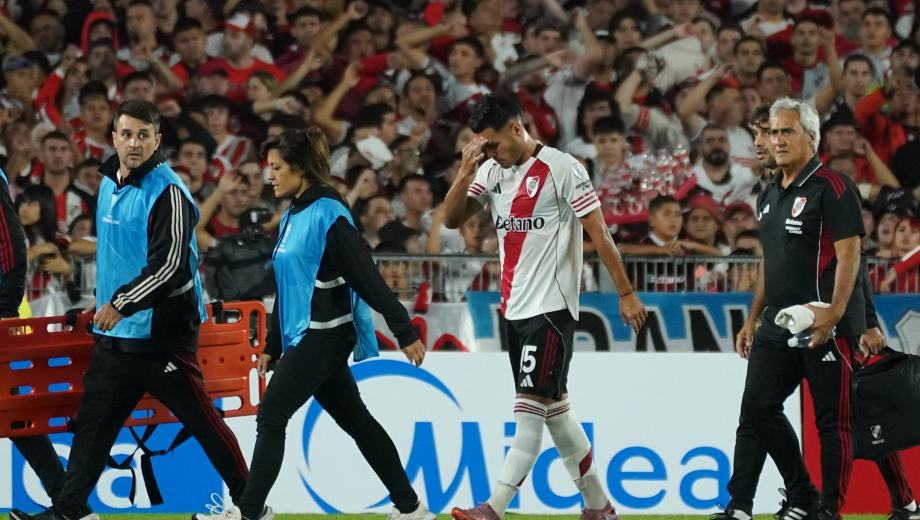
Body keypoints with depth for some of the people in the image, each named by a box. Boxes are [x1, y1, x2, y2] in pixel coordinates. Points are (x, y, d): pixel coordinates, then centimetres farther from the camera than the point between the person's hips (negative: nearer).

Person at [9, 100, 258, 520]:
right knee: (93, 421, 8)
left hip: (162, 331, -8)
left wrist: (122, 303, -25)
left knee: (200, 418, -3)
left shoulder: (167, 193, -15)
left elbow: (169, 264, -23)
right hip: (115, 332, 8)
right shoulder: (109, 184, 11)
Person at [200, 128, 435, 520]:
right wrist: (272, 347, 21)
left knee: (271, 416, -9)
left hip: (324, 336, -9)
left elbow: (368, 277, -18)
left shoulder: (327, 214, -15)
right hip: (304, 336, 9)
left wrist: (404, 332, -19)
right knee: (356, 421, 12)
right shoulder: (294, 215, 13)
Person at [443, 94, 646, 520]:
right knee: (554, 408, 12)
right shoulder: (492, 171, 9)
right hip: (514, 308, 8)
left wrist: (625, 293, -10)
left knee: (531, 405, -12)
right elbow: (451, 219, 4)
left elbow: (599, 232, -10)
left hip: (551, 308, -8)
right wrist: (465, 171, -11)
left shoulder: (561, 169, -11)